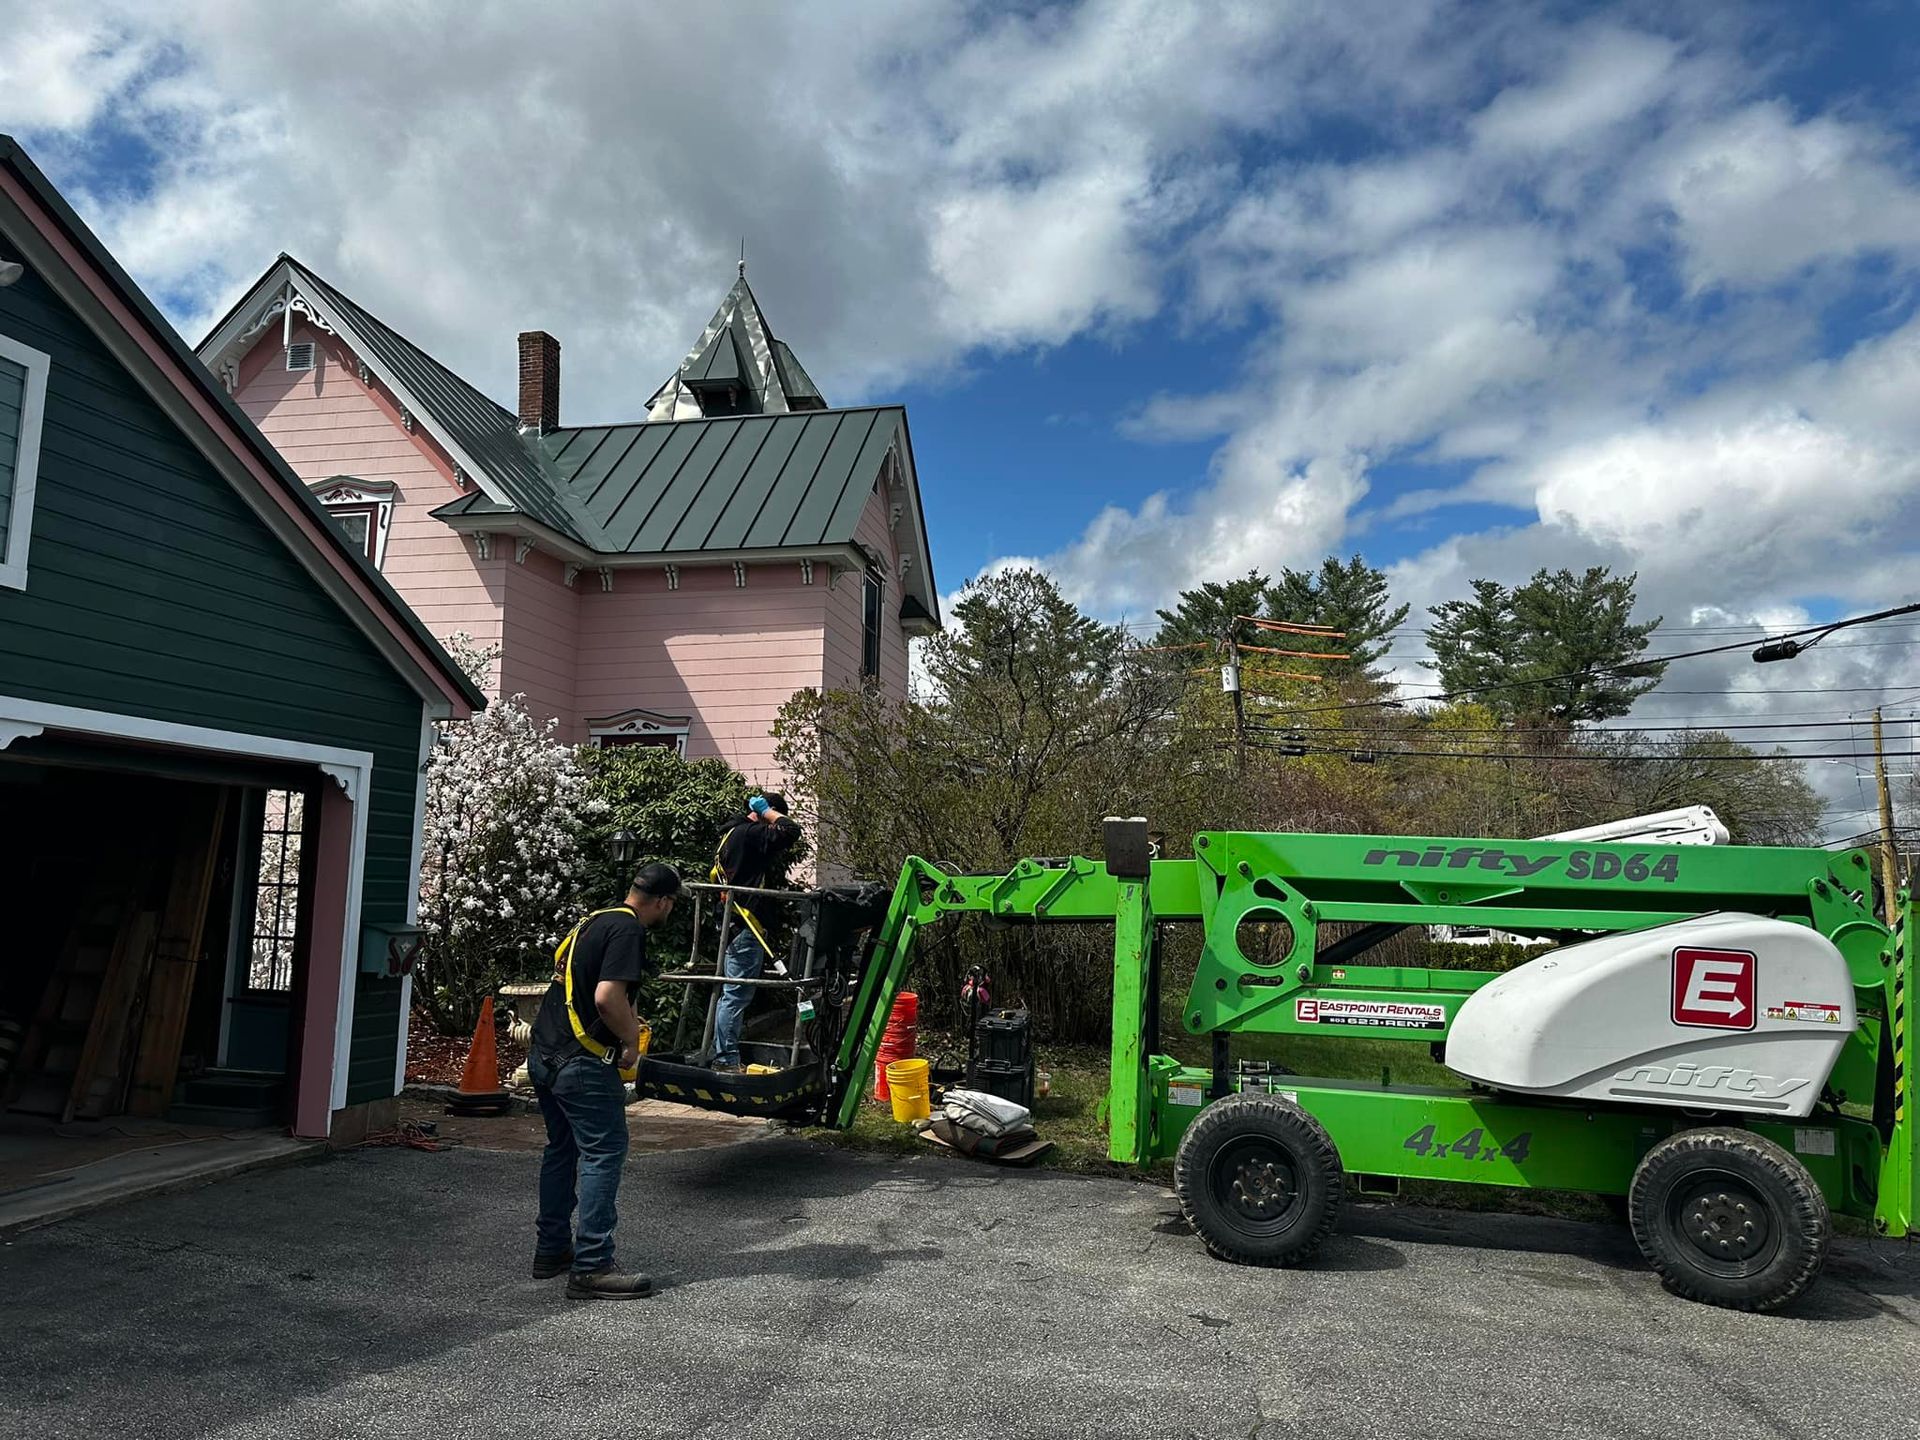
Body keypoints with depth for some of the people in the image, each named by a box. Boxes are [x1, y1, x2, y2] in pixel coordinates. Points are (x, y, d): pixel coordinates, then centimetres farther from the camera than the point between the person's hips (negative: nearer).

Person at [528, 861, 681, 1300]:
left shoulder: (594, 920, 14)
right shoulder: (628, 931, -15)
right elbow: (607, 997, -26)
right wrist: (631, 1041, -9)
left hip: (544, 1054, 10)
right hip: (581, 1062, -10)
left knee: (562, 1149, 20)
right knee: (604, 1154, -5)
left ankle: (551, 1250, 29)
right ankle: (591, 1268, -5)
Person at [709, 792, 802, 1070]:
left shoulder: (733, 833, 18)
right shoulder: (751, 834, -15)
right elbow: (791, 831, -27)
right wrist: (767, 811, -12)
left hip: (734, 924, 11)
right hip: (746, 926, -11)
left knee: (732, 993, 15)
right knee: (737, 994, -6)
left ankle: (723, 1056, 21)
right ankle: (726, 1059, -3)